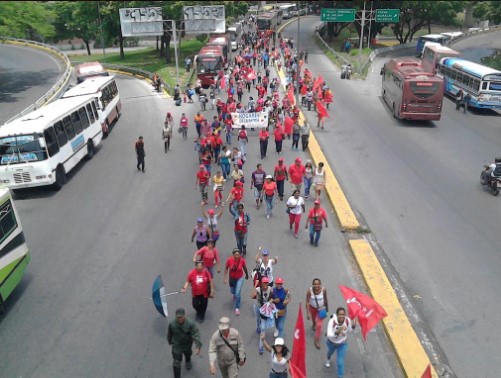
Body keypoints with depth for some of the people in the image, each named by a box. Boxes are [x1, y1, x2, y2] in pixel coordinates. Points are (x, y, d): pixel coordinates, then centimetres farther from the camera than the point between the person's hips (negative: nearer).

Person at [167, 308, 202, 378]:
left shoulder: (190, 324, -31)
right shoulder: (172, 323, -24)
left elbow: (196, 335, -30)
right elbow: (169, 333, -3)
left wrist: (198, 347, -37)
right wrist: (169, 341, 13)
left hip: (187, 345, 1)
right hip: (176, 346, -1)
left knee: (188, 354, 31)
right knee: (176, 363, -1)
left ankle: (188, 361, 66)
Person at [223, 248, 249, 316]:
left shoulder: (242, 260, -26)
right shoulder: (229, 260, -27)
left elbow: (244, 268, -6)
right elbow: (226, 268, -11)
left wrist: (247, 275, 10)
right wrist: (225, 278, -14)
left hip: (240, 278, -2)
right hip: (232, 278, 2)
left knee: (238, 293, -7)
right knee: (232, 291, 23)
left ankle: (237, 308, 13)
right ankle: (235, 294, 62)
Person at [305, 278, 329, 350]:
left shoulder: (324, 290, -27)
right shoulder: (309, 291, -30)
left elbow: (325, 299, -8)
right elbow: (307, 302, -23)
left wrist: (327, 307, 6)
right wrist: (307, 313, -24)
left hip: (321, 308, -1)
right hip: (312, 308, 1)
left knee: (319, 325, -4)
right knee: (313, 318, 30)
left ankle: (317, 341, 15)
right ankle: (313, 324, 68)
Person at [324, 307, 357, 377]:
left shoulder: (348, 320, -29)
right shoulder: (332, 321, -39)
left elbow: (349, 330, -8)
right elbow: (329, 335, -43)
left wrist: (353, 325, -28)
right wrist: (337, 332, -58)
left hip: (342, 343, 0)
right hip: (331, 342, 0)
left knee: (340, 362, -4)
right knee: (330, 351, 34)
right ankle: (328, 359, 71)